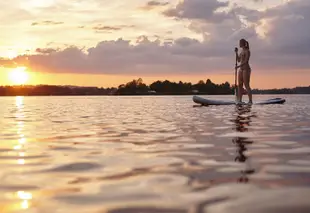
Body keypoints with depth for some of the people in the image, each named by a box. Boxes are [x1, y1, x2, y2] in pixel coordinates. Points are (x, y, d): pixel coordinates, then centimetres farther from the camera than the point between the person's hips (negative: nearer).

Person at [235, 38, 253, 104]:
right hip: (241, 69, 9)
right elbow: (239, 60, 21)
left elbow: (246, 61, -17)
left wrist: (239, 66, -26)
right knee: (240, 85, 5)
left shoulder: (247, 51, -8)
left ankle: (250, 101, -10)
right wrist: (236, 52, 13)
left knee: (247, 85, -11)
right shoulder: (242, 51, 17)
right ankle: (239, 100, 7)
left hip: (246, 69, -9)